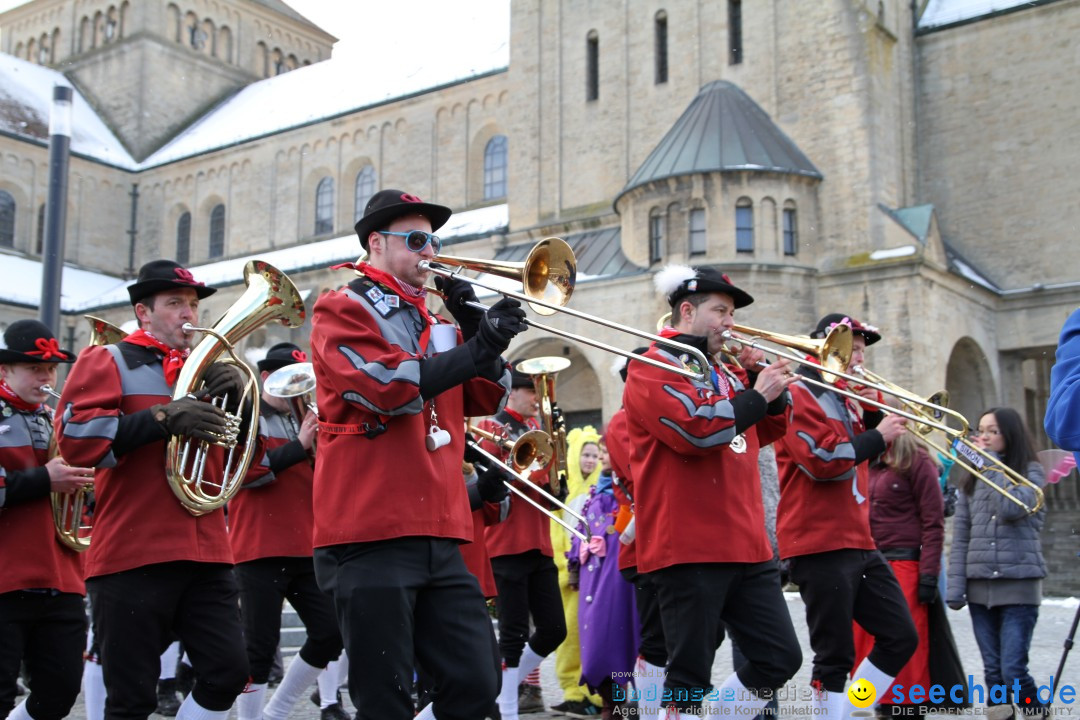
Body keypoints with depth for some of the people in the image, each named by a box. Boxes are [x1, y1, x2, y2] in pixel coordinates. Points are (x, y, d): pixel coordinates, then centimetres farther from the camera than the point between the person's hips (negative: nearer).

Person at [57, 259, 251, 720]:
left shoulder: (205, 371, 20)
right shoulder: (108, 362, 4)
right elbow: (74, 437, -11)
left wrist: (237, 398, 0)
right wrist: (162, 418, -19)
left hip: (207, 554, 5)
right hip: (133, 557, -5)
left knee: (229, 674, 0)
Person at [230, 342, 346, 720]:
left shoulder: (302, 421, 20)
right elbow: (243, 471, -16)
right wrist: (298, 446, -20)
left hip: (305, 548, 7)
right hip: (261, 549, -6)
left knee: (331, 633, 3)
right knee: (261, 643, -6)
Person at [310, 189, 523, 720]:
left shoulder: (435, 321, 20)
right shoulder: (342, 310, 0)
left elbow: (488, 400, 14)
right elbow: (384, 386, -16)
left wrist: (474, 328, 2)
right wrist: (476, 349, -18)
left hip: (440, 540, 7)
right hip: (371, 538, -7)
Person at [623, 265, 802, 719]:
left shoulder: (722, 371, 20)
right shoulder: (651, 370, -4)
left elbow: (769, 430, 23)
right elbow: (694, 428, -20)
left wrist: (765, 379, 7)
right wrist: (755, 396, -9)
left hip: (746, 546, 8)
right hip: (688, 549, -8)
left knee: (781, 657, 8)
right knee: (690, 677, -3)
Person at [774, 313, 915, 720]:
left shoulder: (842, 399, 20)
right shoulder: (799, 395, -8)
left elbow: (866, 453, 22)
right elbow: (823, 460, -20)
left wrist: (873, 412, 8)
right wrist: (879, 436, -12)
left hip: (858, 542, 9)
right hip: (820, 547, -9)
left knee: (901, 638, 10)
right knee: (835, 656, -5)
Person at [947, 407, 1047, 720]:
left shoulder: (1031, 471, 2)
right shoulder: (971, 478, 12)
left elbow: (1011, 508, -19)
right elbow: (960, 536, 8)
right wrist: (955, 586, -1)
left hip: (1019, 585, -4)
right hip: (979, 585, 4)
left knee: (1013, 671, -9)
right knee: (993, 671, 5)